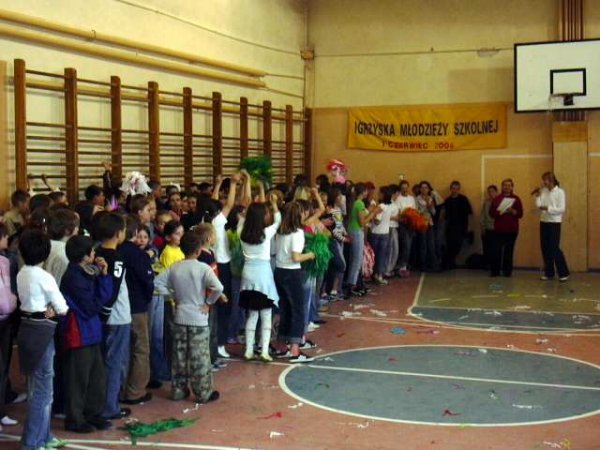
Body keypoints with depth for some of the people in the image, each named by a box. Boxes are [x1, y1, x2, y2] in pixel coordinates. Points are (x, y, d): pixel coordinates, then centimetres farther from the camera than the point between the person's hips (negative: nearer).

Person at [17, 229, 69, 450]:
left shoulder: (21, 274, 7)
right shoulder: (44, 277, -16)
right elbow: (62, 308, -11)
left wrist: (48, 309, -1)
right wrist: (53, 309, 8)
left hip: (26, 328, 8)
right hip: (41, 332, -8)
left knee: (35, 387, 17)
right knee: (42, 389, 0)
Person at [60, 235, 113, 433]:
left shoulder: (86, 272, 8)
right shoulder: (74, 277, -19)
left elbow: (105, 296, 5)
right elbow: (92, 307, -16)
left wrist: (104, 275, -8)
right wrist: (101, 276, -10)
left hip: (91, 331, 9)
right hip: (79, 333, -9)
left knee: (97, 376, 15)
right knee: (78, 379, 2)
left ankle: (93, 414, 27)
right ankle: (74, 420, 13)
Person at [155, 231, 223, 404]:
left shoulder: (174, 268, 1)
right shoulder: (203, 268, -14)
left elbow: (158, 283, 2)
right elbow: (218, 288, -26)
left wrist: (173, 297, 6)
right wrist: (208, 302, -10)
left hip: (180, 318, 5)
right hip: (198, 320, -5)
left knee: (179, 356, 13)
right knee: (200, 358, 3)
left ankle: (178, 390, 21)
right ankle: (203, 393, 11)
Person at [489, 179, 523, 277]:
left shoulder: (516, 199, 5)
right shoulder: (497, 199, 7)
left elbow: (520, 214, 1)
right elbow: (491, 212, 3)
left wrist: (512, 211, -16)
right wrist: (499, 213, -15)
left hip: (511, 230, 0)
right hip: (499, 229, 0)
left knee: (509, 251, 2)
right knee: (497, 250, -5)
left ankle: (507, 271, 10)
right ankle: (495, 271, 3)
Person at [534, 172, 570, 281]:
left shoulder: (560, 192, -8)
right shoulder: (543, 191, 7)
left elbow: (562, 209, -14)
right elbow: (539, 206, 2)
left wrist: (548, 208, -22)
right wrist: (537, 196, -9)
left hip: (554, 223, -6)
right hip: (543, 222, 6)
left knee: (554, 248, -7)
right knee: (545, 248, 7)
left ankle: (564, 273, 4)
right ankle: (549, 273, 17)